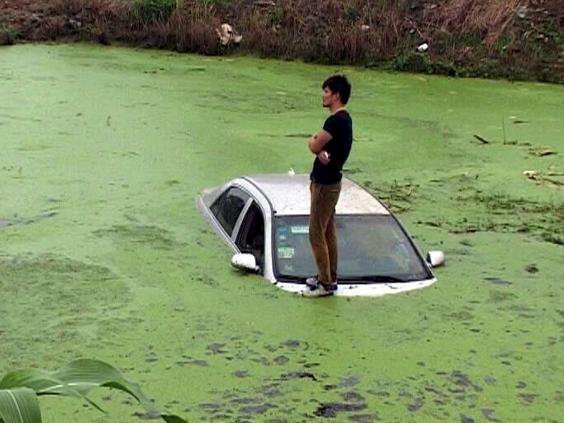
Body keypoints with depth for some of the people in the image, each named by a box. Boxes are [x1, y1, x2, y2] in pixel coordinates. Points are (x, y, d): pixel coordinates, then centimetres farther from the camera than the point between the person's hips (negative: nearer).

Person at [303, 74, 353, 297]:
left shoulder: (336, 121, -22)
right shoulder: (343, 119, 11)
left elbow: (315, 146, -17)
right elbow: (322, 147, 7)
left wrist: (313, 140, 4)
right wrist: (321, 151, -14)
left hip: (325, 185, -10)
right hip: (328, 181, 10)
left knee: (317, 234, -4)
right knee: (328, 232, 16)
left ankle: (325, 283, 3)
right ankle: (330, 277, 25)